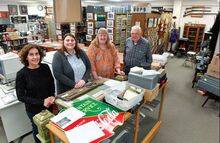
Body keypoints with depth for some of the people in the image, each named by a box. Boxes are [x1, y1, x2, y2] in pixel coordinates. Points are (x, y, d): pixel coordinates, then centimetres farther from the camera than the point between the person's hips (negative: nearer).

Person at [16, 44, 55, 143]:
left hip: (49, 106, 4)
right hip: (34, 109, -3)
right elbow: (21, 96, -16)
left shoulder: (45, 68, -9)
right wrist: (41, 102, -22)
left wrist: (52, 96, -12)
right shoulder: (21, 74, -19)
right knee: (38, 129, 20)